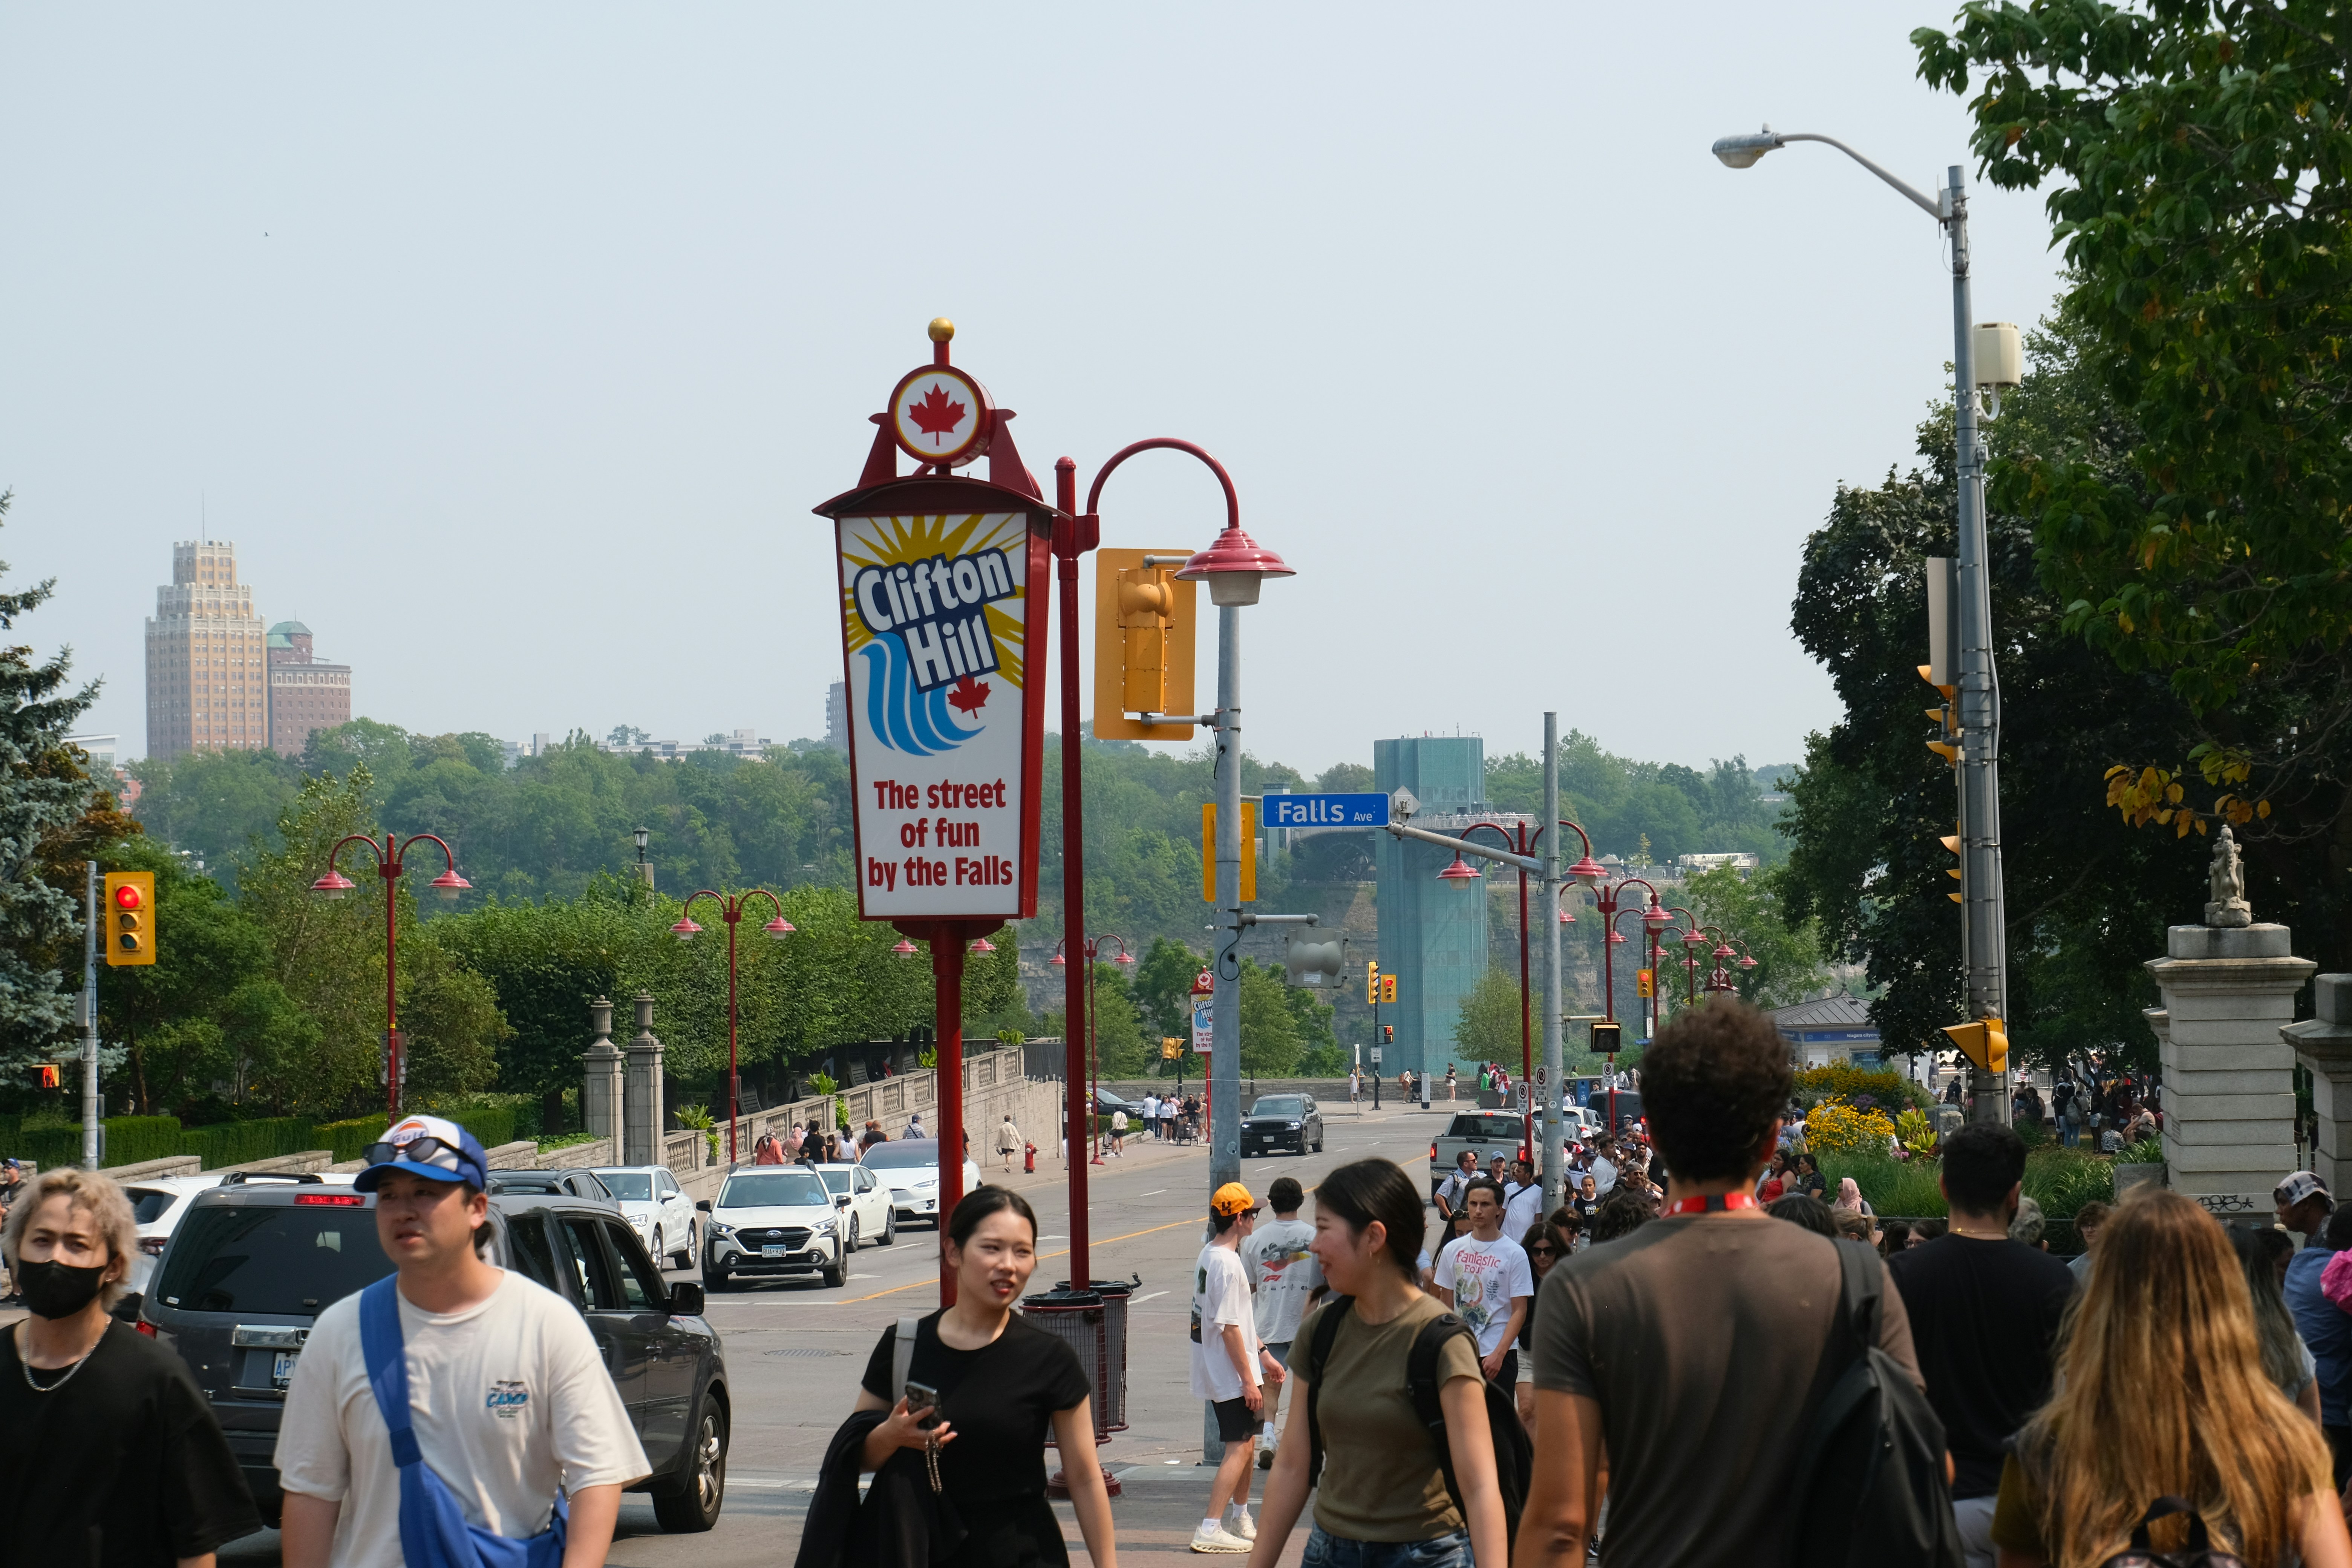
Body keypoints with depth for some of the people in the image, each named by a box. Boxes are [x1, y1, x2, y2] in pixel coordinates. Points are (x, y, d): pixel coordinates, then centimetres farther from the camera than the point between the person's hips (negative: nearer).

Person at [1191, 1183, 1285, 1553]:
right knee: (1239, 1447, -10)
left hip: (1218, 1371, 11)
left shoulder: (1210, 1255, 13)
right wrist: (1249, 1379, -20)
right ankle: (1211, 1529, -14)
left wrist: (1262, 1355, 25)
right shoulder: (1227, 1264, -20)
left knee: (1247, 1441, 20)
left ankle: (1240, 1519, 32)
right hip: (1231, 1374, -11)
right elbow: (1229, 1328, -23)